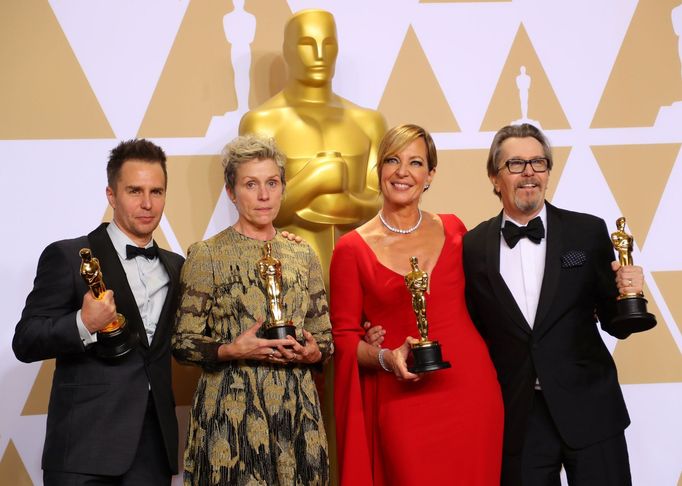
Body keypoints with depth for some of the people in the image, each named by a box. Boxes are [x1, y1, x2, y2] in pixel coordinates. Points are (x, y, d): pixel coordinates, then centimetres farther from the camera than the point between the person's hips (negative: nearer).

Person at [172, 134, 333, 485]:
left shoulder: (303, 255, 8)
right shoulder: (207, 255, -3)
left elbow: (325, 336, 13)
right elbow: (183, 342, -3)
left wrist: (312, 352, -8)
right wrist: (232, 350, -18)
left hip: (297, 411, 4)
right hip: (230, 412, -3)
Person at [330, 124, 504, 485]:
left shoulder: (453, 229, 6)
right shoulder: (353, 249, -2)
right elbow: (343, 338, 1)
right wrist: (386, 357, -17)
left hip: (473, 391, 3)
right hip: (403, 401, -3)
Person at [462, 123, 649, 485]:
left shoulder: (588, 232, -1)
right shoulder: (473, 247, 1)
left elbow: (614, 324, 2)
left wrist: (627, 293, -17)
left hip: (589, 412, 0)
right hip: (516, 420, 1)